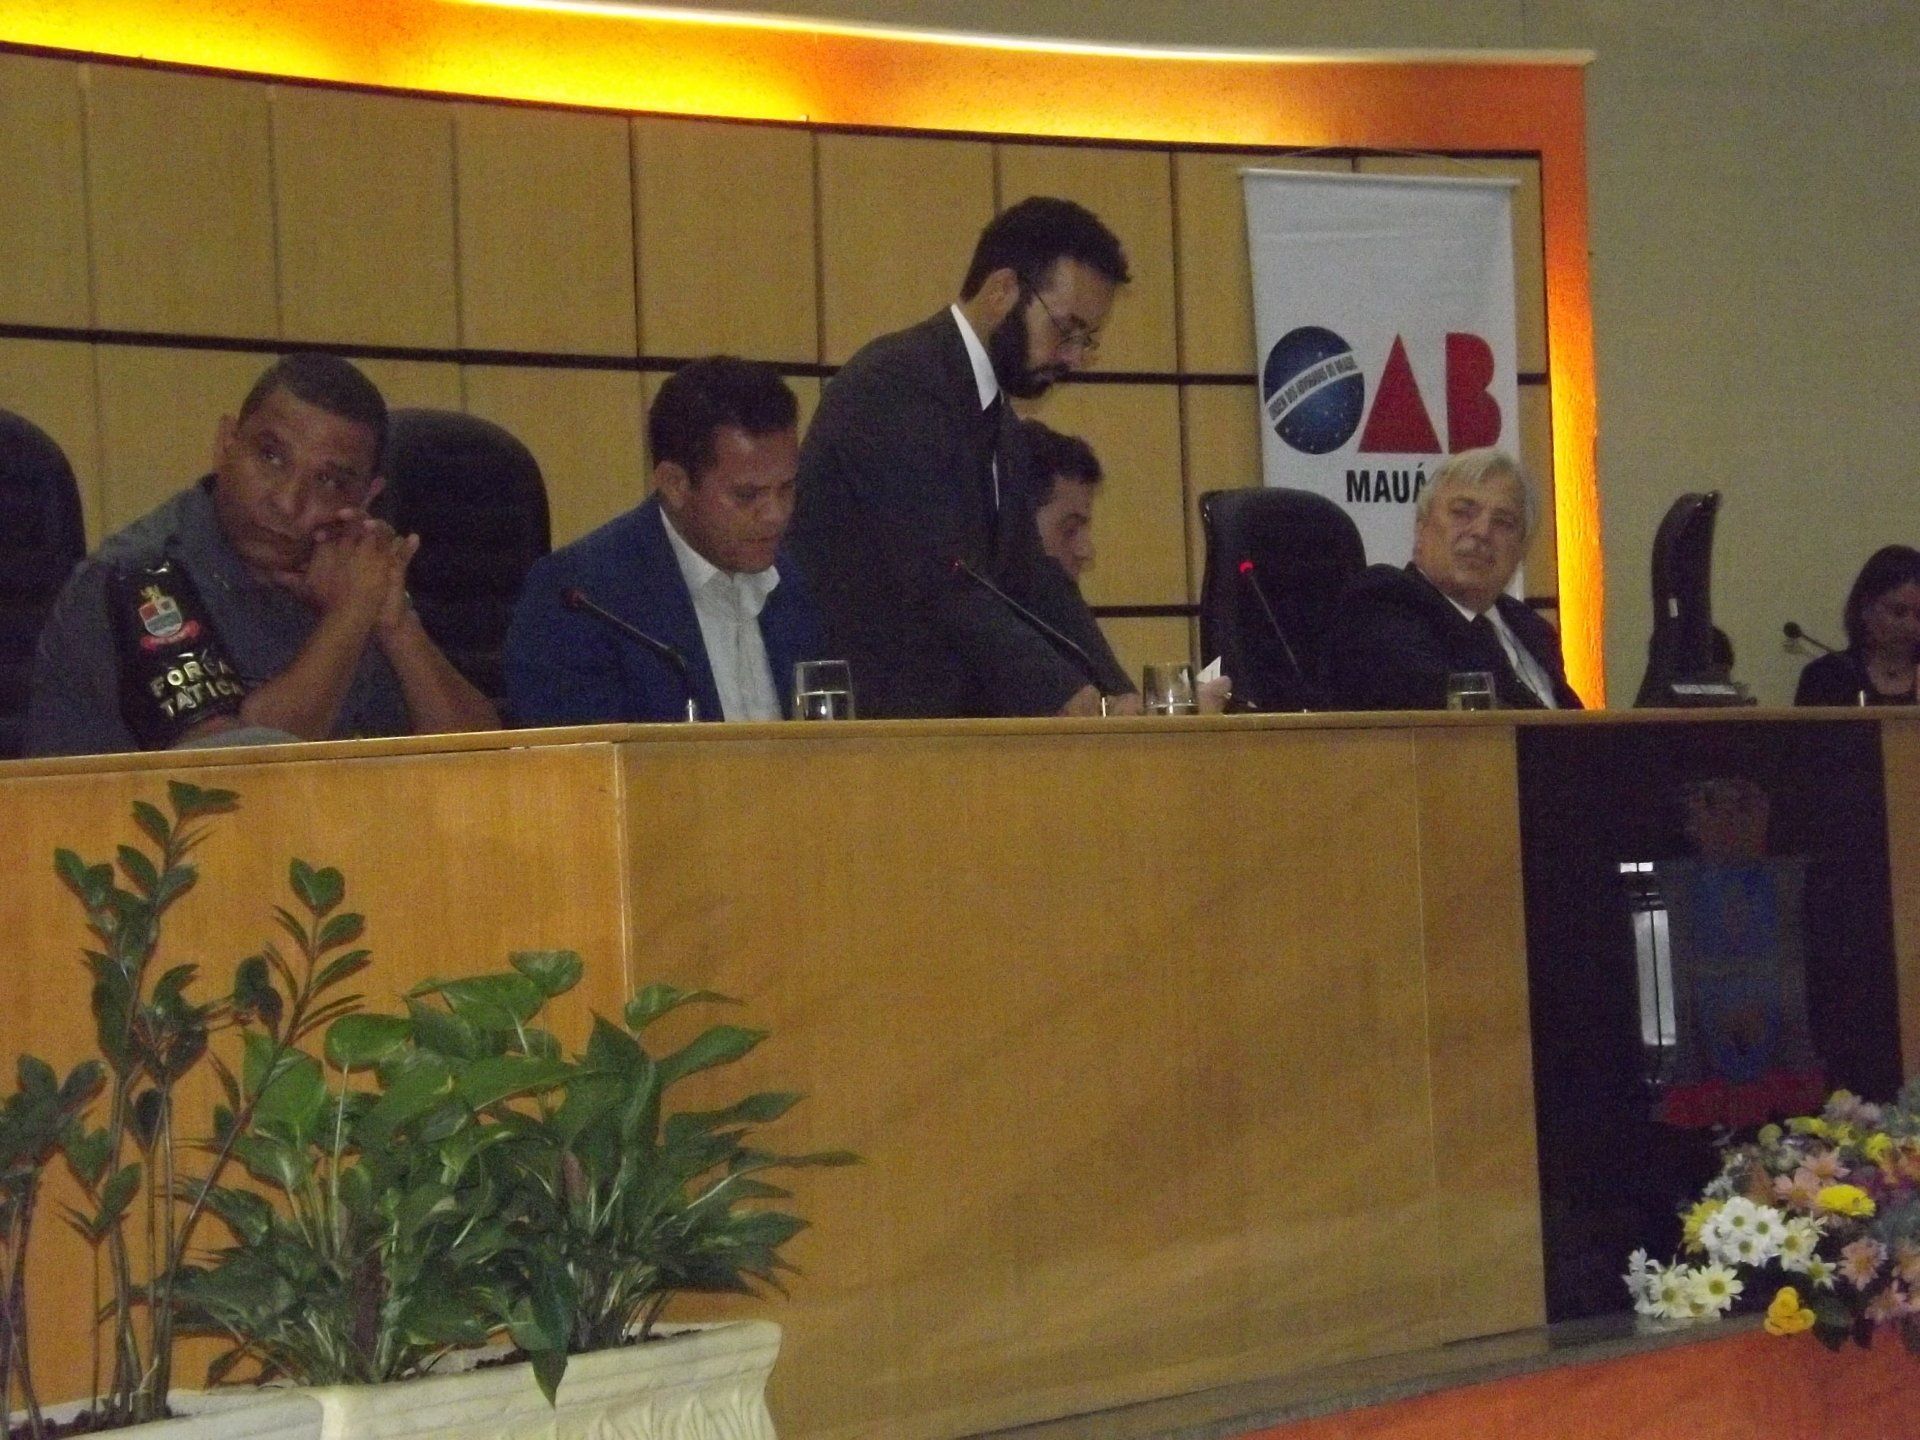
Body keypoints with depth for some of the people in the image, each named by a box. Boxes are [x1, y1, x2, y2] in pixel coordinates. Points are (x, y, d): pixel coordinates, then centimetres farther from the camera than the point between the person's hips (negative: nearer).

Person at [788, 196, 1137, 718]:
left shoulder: (1000, 430, 18)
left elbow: (1034, 583, 13)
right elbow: (942, 579, -19)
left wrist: (1117, 696, -2)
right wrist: (1063, 694, -22)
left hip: (948, 721, 9)